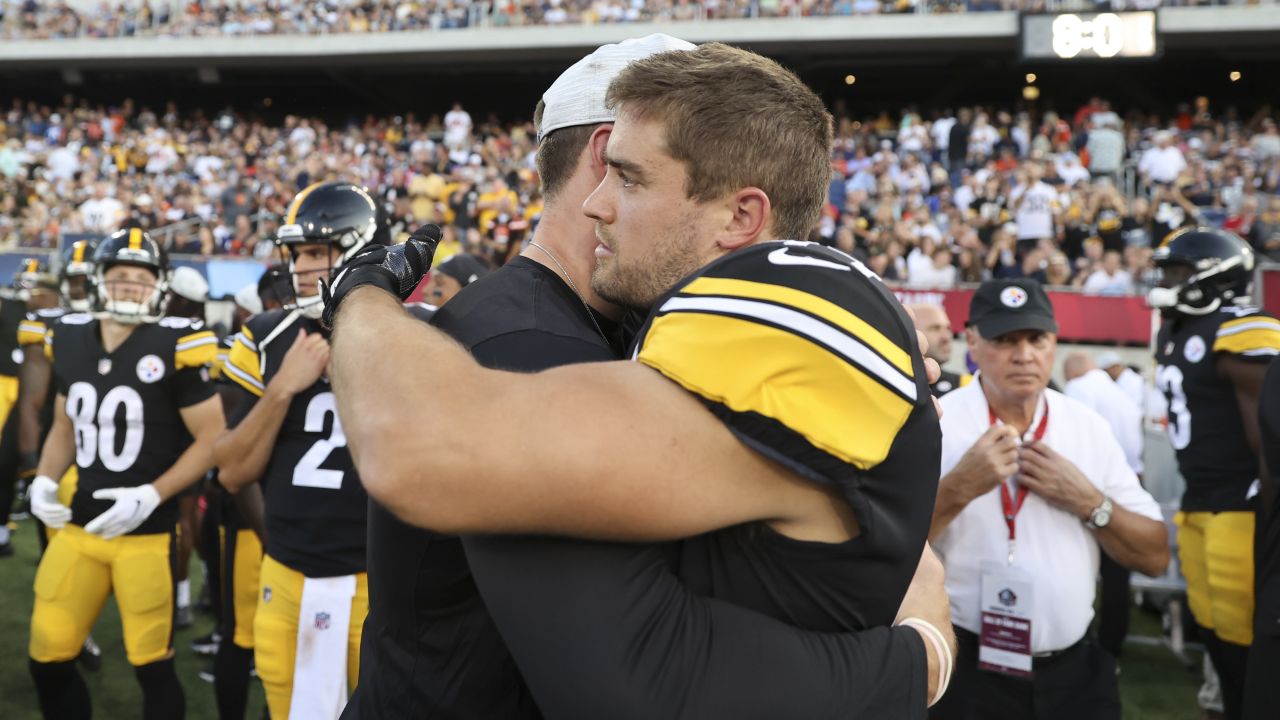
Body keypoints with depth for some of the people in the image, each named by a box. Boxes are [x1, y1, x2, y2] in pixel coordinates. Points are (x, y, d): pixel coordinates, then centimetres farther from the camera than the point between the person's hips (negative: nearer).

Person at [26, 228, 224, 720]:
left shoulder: (174, 346, -12)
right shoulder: (71, 340, 6)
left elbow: (211, 440, -9)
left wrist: (151, 496, -18)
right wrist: (44, 481, 2)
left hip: (147, 532, -5)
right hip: (79, 526, 5)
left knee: (152, 667, 5)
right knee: (47, 661, 11)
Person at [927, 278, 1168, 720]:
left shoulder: (1090, 429, 4)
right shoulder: (935, 424, -9)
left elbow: (1155, 557, 4)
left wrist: (1087, 501, -10)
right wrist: (959, 487, -25)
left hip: (1075, 671, 4)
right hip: (965, 670, -4)